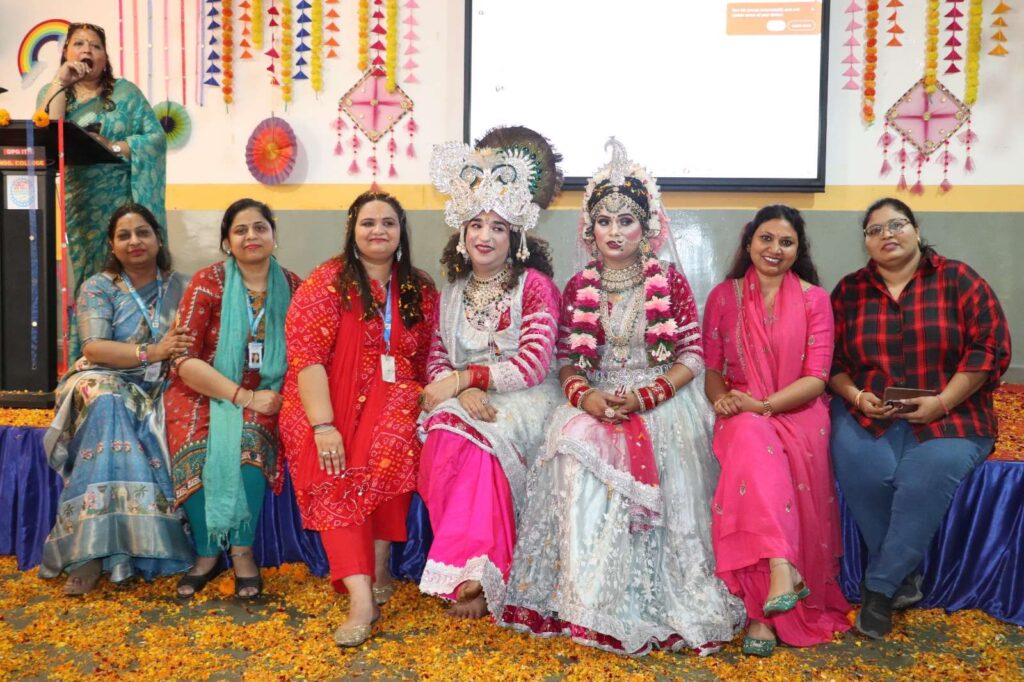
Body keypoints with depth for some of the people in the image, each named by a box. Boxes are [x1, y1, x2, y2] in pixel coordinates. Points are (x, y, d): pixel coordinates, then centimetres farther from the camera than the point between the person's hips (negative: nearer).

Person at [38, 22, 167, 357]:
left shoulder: (125, 91, 6)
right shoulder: (52, 92, 12)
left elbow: (156, 137, -3)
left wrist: (113, 147, -14)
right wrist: (61, 82, -7)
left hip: (122, 203, -2)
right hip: (74, 206, 2)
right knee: (79, 279, 0)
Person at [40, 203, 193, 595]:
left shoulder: (182, 286, 10)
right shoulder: (97, 287, 4)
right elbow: (93, 348, -10)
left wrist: (181, 351, -22)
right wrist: (151, 352, -25)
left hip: (159, 391, 1)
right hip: (106, 384, -1)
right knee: (109, 407, -36)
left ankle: (93, 550, -29)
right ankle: (94, 551, -37)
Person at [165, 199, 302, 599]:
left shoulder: (291, 288, 3)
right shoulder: (207, 283, -4)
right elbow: (184, 360, -9)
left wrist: (279, 395, -14)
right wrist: (244, 396, -17)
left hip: (263, 397, 1)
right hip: (203, 393, 0)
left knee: (247, 441, -31)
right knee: (195, 448, -29)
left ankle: (243, 551, -16)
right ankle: (207, 554, -8)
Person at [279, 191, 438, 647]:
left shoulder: (421, 291, 10)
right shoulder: (327, 281, -1)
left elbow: (428, 359, 12)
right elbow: (306, 354, -11)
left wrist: (425, 402, -7)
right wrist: (323, 426, -21)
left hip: (393, 396, 2)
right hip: (329, 401, -2)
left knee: (391, 443, -30)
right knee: (332, 471, -28)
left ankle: (380, 563, -14)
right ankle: (361, 596, -30)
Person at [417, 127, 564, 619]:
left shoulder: (534, 285, -2)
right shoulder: (451, 291, 14)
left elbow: (533, 365, -12)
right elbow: (437, 360, 7)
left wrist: (463, 377, -14)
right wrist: (462, 393, -15)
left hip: (522, 399, -4)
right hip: (461, 400, 4)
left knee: (477, 441, -33)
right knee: (443, 444, -28)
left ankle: (474, 574, -22)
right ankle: (474, 570, -18)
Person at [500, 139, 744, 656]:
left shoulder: (669, 280, 3)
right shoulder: (578, 287, 10)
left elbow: (692, 356, -1)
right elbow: (568, 362, 9)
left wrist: (647, 397, -17)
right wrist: (582, 394, -14)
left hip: (660, 402, -1)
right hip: (597, 402, 2)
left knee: (651, 456, -30)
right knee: (578, 448, -28)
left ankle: (654, 598, -13)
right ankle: (587, 599, -20)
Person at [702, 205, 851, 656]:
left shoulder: (814, 298, 4)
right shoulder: (723, 296, 8)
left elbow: (817, 377, -4)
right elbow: (710, 368, 7)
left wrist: (764, 404, -19)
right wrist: (721, 398, -15)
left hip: (797, 413, 0)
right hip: (742, 416, 1)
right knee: (750, 442, -36)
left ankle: (761, 610, -28)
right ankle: (782, 568, -40)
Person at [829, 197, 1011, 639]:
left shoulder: (958, 280, 2)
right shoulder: (849, 291, 9)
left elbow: (991, 348, -4)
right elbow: (831, 360, 9)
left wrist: (941, 403, -13)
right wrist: (856, 397, -10)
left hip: (948, 417, -1)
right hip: (867, 414, 2)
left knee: (926, 476, -30)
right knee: (861, 468, -29)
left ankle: (879, 586, -12)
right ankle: (905, 577, -7)